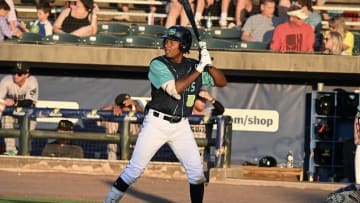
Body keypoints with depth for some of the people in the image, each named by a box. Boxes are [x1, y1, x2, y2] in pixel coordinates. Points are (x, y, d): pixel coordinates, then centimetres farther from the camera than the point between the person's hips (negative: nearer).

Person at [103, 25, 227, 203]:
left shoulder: (193, 66, 4)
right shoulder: (158, 65, -9)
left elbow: (222, 82, 6)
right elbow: (175, 90, -23)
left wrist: (208, 65, -11)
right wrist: (199, 69, -21)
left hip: (181, 126, 4)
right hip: (156, 123, -4)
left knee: (196, 172, 1)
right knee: (134, 170, -4)